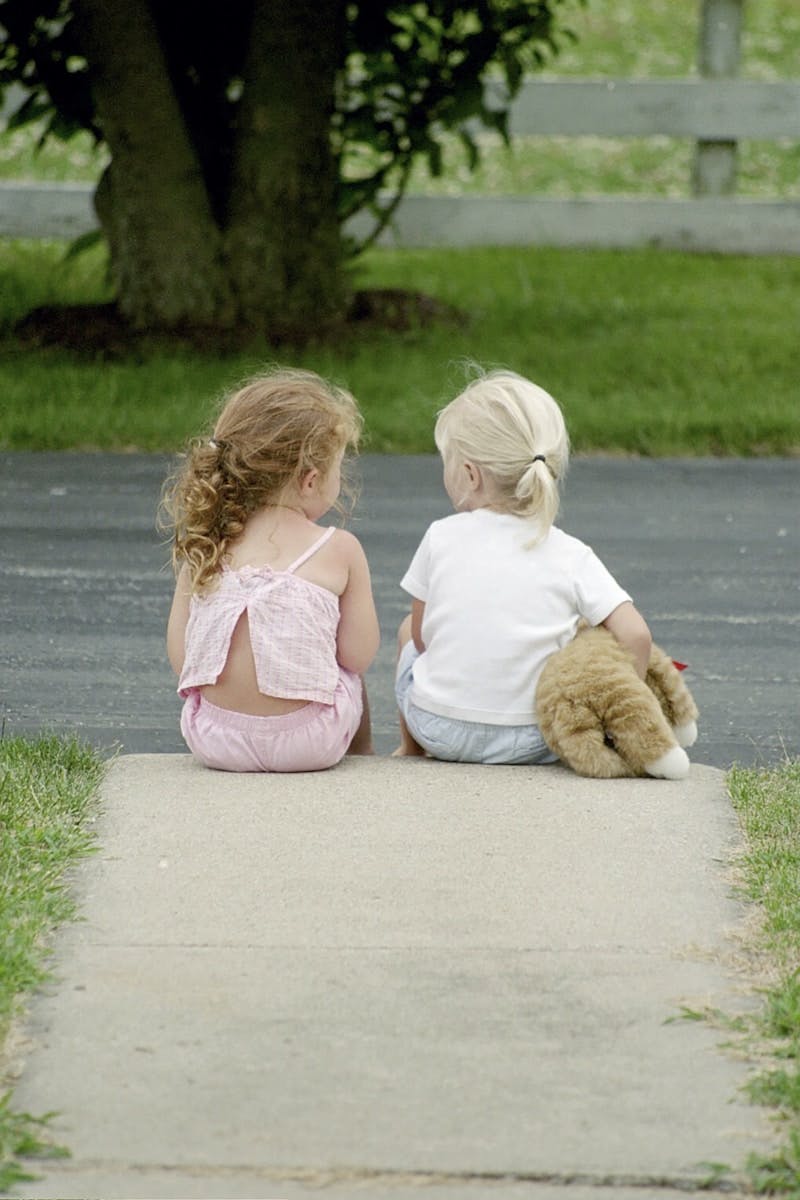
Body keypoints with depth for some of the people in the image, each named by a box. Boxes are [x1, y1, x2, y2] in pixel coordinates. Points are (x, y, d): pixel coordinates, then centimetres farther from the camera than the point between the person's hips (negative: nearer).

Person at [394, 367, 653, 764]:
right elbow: (634, 635, -15)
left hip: (436, 726, 1)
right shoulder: (571, 557, -8)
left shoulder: (441, 538, -7)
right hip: (530, 742, -1)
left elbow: (422, 636, 3)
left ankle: (410, 749, 49)